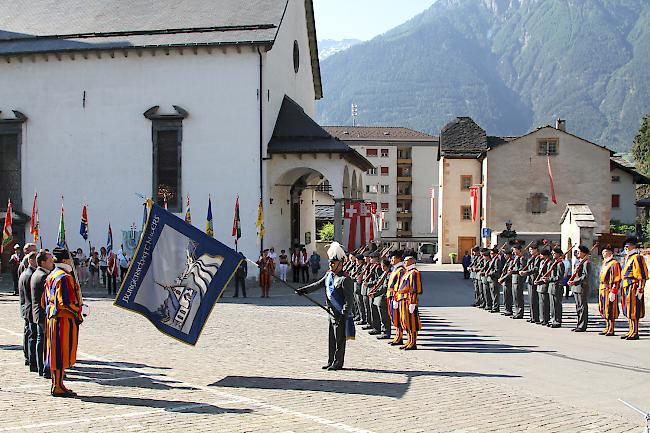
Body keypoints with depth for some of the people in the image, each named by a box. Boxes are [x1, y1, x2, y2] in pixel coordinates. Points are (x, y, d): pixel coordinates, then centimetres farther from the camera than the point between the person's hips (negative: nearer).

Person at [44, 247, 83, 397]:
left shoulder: (50, 277, 15)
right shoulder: (65, 277, -16)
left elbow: (45, 300, 19)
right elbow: (65, 302, -22)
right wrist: (77, 313, -13)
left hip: (52, 317, 10)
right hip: (64, 319, -10)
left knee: (56, 352, 14)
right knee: (62, 352, -6)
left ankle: (56, 385, 21)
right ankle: (58, 387, -3)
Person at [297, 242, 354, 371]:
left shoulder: (345, 279, -17)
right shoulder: (329, 275, 9)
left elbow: (349, 300, -19)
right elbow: (318, 284, 9)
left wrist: (344, 315, -22)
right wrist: (304, 290, -3)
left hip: (341, 315, -8)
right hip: (332, 313, 8)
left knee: (340, 339, 0)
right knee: (331, 338, 14)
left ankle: (338, 363, 8)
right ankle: (331, 361, 23)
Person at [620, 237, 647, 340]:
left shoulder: (637, 258, -10)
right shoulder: (627, 258, 19)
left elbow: (642, 276, -16)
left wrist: (640, 290, -20)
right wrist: (624, 288, 23)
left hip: (633, 287, -10)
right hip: (626, 287, 10)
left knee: (633, 311, -8)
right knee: (628, 311, 12)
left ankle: (635, 333, -5)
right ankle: (631, 331, 19)